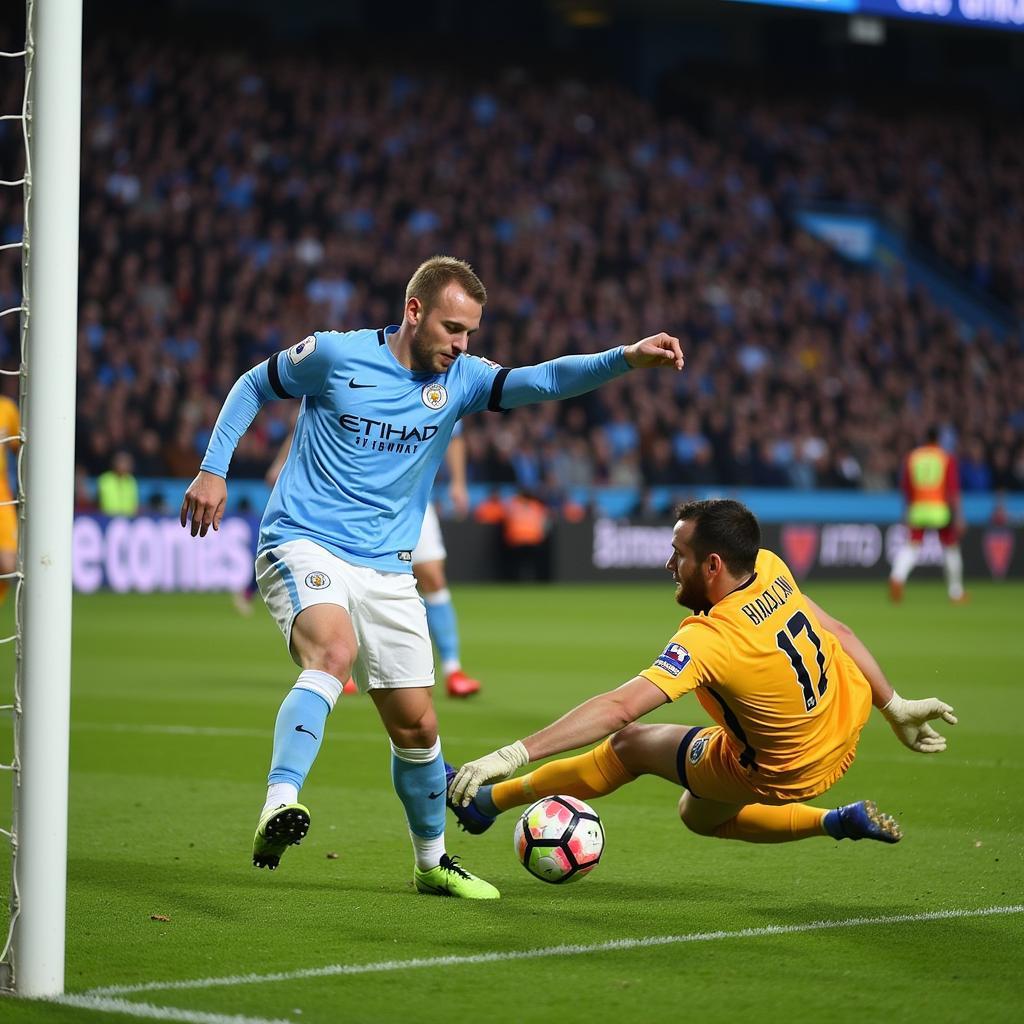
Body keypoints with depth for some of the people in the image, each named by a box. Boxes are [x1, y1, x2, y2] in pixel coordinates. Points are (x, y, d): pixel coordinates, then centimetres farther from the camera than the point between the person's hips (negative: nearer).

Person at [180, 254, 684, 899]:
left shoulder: (460, 379, 2)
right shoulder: (335, 355, -6)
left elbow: (544, 380, -13)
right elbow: (253, 387, 9)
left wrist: (626, 358, -29)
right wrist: (213, 470, 2)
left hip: (387, 572, 5)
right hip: (302, 545, -5)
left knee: (417, 726, 8)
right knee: (334, 651, -36)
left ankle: (433, 862, 29)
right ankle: (279, 807, -46)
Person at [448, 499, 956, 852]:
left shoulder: (707, 641, -35)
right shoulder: (771, 569, -14)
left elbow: (618, 709, -42)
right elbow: (838, 634, -1)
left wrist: (512, 754, -44)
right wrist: (895, 706, 12)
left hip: (781, 773, -7)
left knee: (630, 745, 5)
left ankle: (485, 801, 15)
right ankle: (840, 822, 29)